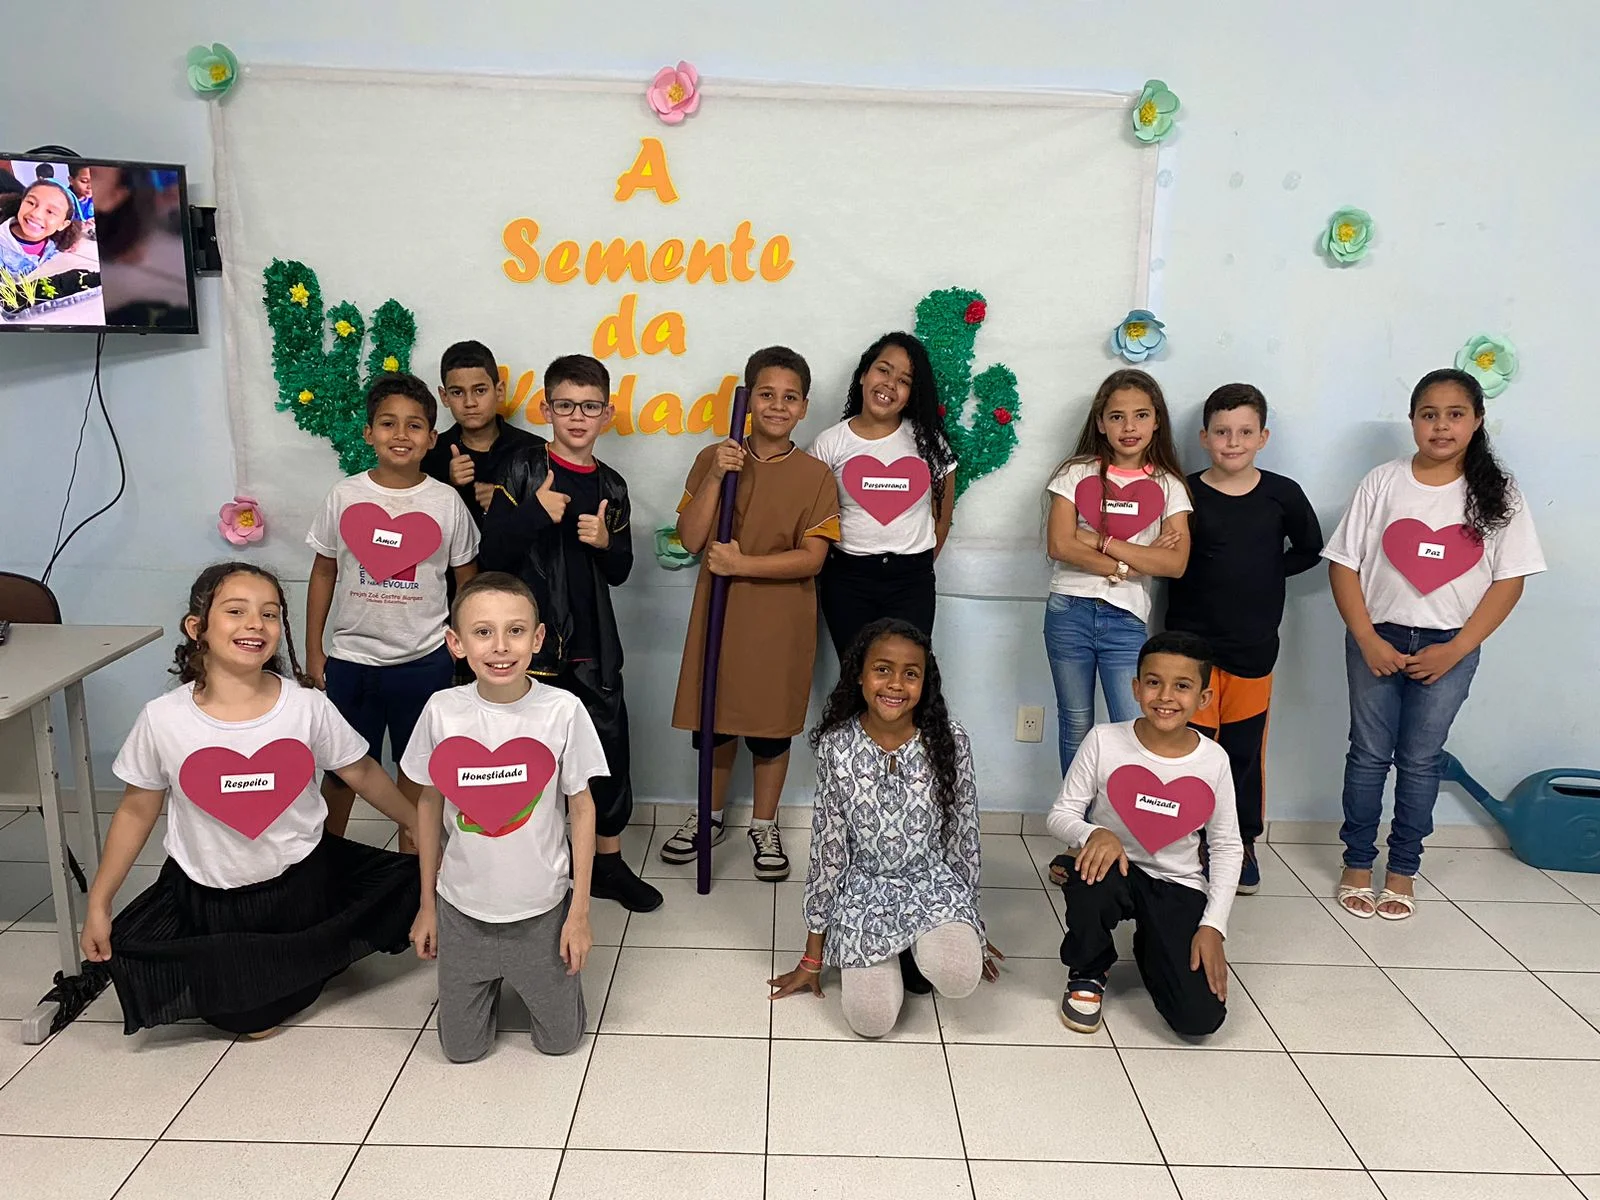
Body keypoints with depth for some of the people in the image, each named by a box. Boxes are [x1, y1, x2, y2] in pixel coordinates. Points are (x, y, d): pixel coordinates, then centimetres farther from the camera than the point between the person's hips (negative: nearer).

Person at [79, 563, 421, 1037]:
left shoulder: (307, 705, -15)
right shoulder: (163, 719, -15)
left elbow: (362, 773, -1)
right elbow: (136, 810, -1)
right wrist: (98, 905, 1)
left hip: (302, 885, 1)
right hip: (207, 898, 0)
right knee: (244, 1019, 4)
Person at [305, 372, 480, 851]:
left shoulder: (447, 501, -5)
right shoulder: (345, 496, -3)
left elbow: (467, 579, 4)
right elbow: (323, 574, 5)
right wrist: (314, 651, 5)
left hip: (424, 660, -1)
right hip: (350, 657, 1)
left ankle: (411, 855, 31)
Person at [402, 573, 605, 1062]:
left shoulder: (562, 710, -18)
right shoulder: (442, 710, -13)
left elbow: (582, 809, -7)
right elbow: (430, 804, 2)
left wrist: (579, 912, -6)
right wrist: (427, 905, 7)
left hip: (542, 908, -1)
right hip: (462, 907, 1)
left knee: (559, 1039, 14)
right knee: (461, 1046, 14)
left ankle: (535, 979, 43)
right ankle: (489, 985, 44)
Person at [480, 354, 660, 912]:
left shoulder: (611, 486, 8)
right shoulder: (523, 468, -3)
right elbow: (492, 555, -9)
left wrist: (606, 543, -8)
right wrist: (536, 512, -22)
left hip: (591, 643, 4)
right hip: (532, 638, -4)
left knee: (610, 750, 7)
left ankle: (608, 863, 24)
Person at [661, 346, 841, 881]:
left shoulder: (815, 475, -5)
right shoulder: (713, 459, -1)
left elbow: (812, 556, -12)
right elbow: (690, 539, -7)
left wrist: (743, 564, -21)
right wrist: (715, 477, -17)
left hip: (781, 622, -1)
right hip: (719, 614, 2)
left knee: (771, 726, 10)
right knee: (714, 719, 13)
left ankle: (764, 827, 30)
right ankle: (710, 817, 35)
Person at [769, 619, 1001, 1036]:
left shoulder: (950, 742, -12)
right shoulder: (836, 745, -11)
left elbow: (963, 839, 0)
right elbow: (826, 848, -4)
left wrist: (970, 927, 10)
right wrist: (812, 957, 1)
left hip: (933, 885, 1)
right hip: (864, 889, 0)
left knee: (960, 979, -28)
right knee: (872, 1020, -18)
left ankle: (921, 947, 9)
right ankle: (884, 962, 17)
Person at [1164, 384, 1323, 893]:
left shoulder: (1282, 494, 0)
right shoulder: (1184, 494, -5)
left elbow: (1309, 550, 13)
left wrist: (1264, 575, 3)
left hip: (1253, 646, 2)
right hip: (1192, 642, -1)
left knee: (1245, 751, 10)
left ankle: (1242, 843, 27)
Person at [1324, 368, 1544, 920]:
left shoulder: (1498, 493, -1)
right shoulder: (1383, 482, -3)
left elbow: (1509, 579, -2)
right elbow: (1343, 564, -4)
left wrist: (1456, 649, -10)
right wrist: (1368, 640, -11)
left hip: (1449, 647, 0)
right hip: (1377, 640, 0)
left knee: (1421, 760, 8)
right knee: (1369, 754, 8)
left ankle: (1402, 868, 22)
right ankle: (1357, 863, 21)